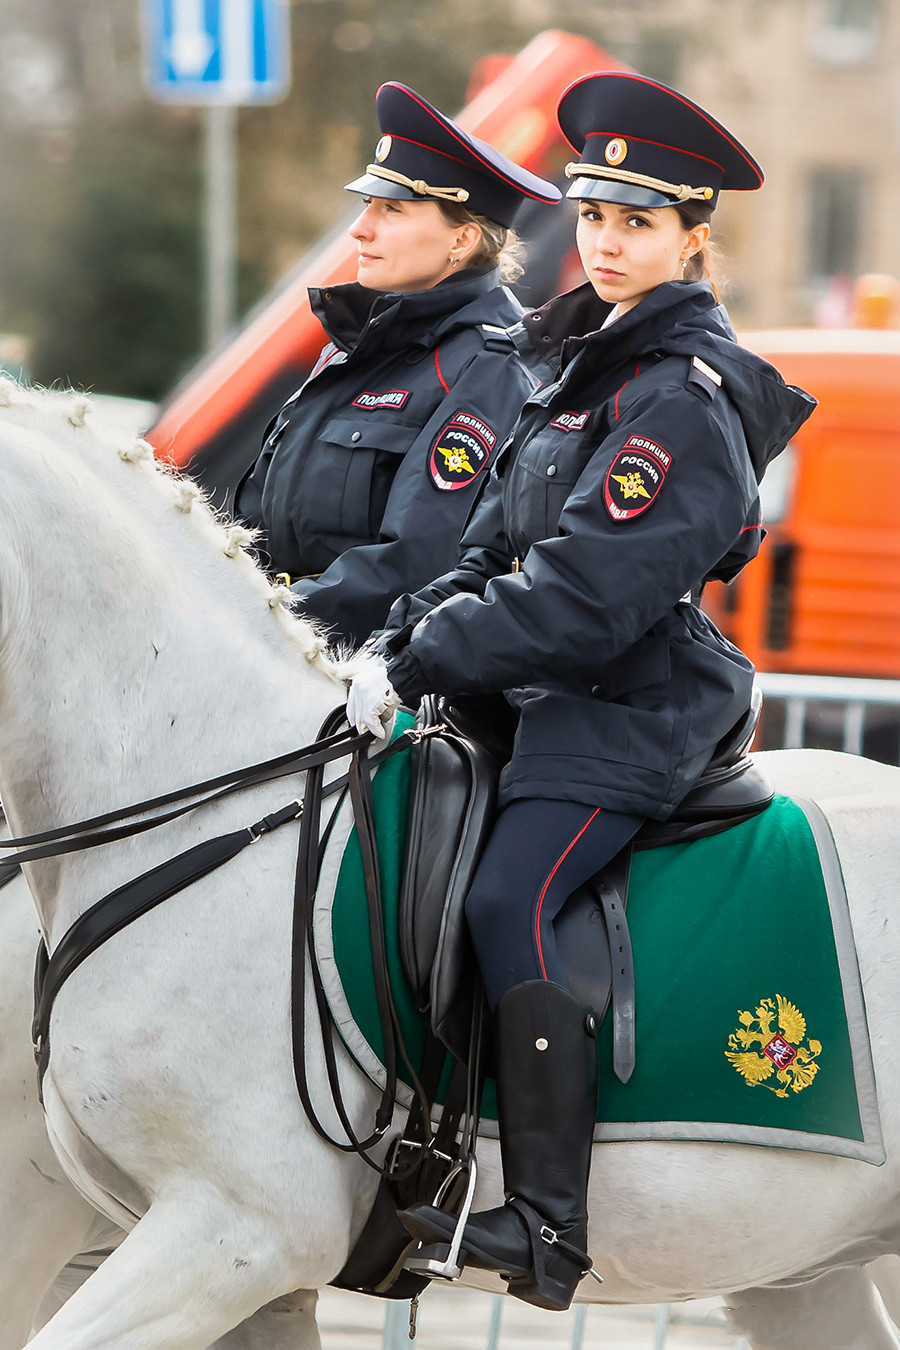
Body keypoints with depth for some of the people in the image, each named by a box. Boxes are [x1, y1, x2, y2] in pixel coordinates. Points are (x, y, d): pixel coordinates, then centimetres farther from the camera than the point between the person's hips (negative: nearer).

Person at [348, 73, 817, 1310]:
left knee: (509, 903, -25)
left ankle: (548, 1229, -25)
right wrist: (400, 643, 1)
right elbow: (496, 545, 16)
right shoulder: (590, 361, 16)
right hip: (553, 697, 10)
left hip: (630, 710, -10)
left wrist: (418, 666, -20)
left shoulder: (687, 398, -16)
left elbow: (584, 595, -22)